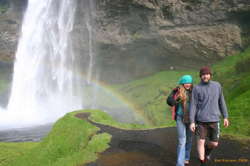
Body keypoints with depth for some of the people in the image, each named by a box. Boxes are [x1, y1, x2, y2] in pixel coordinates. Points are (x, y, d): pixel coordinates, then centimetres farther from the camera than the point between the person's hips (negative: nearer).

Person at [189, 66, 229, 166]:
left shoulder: (217, 85, 4)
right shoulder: (196, 88, -4)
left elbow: (221, 101, 10)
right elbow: (193, 106, -5)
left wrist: (225, 117, 8)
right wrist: (192, 122, -11)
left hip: (214, 120, 2)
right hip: (201, 120, -2)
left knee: (214, 144, 7)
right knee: (200, 142, -5)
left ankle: (207, 151, 42)